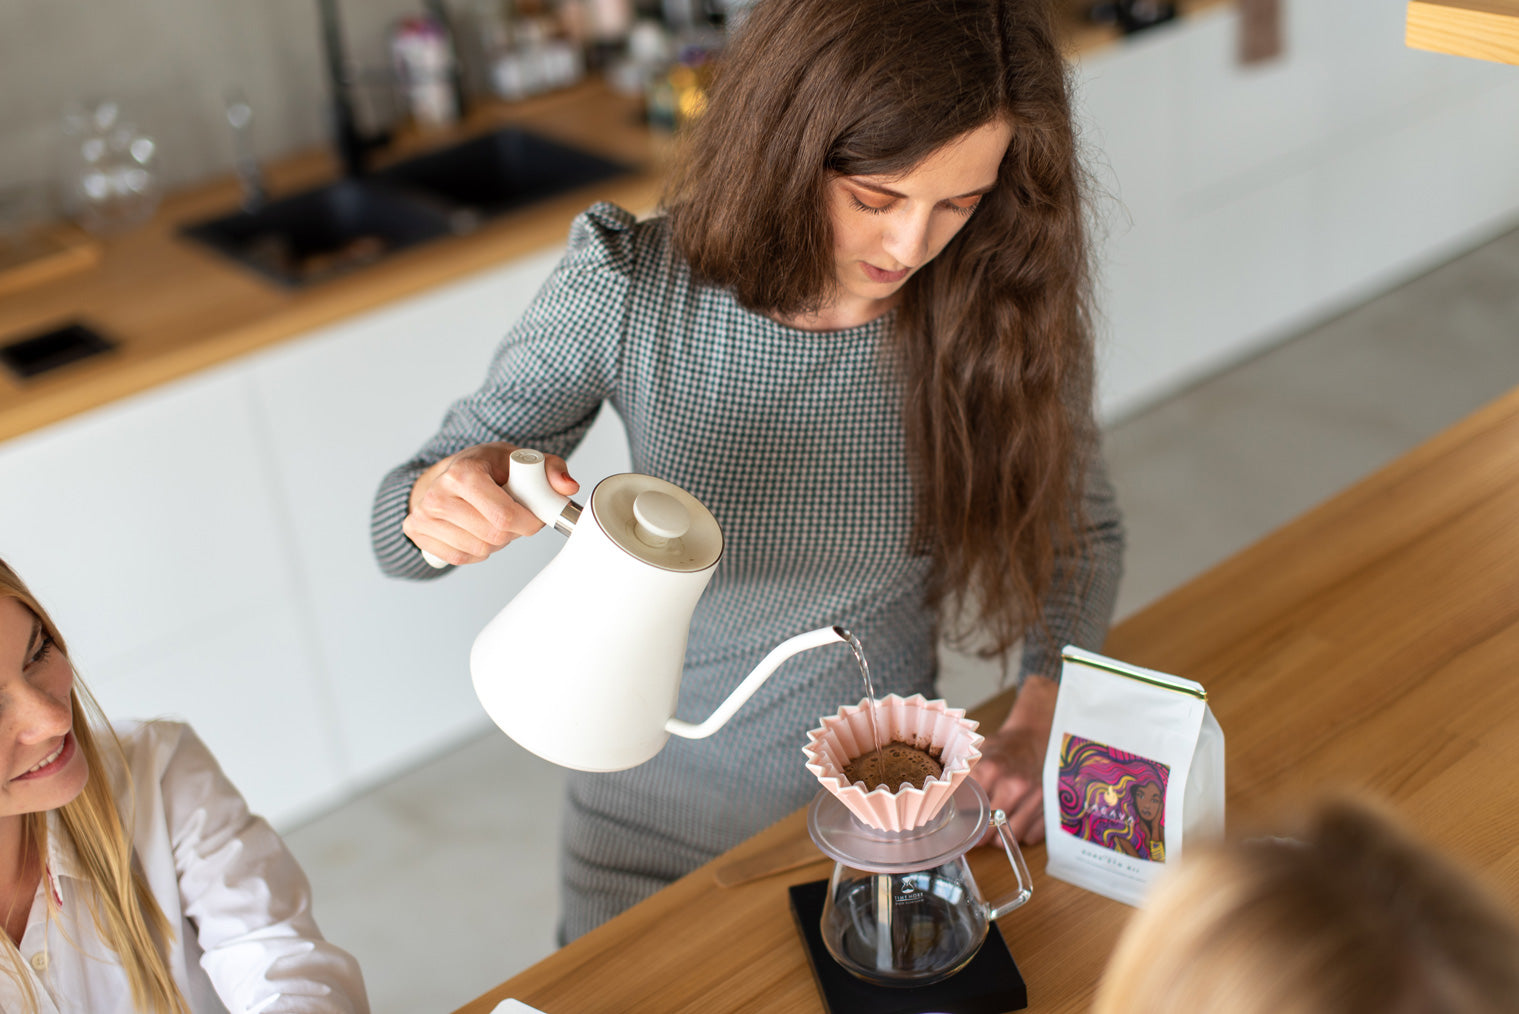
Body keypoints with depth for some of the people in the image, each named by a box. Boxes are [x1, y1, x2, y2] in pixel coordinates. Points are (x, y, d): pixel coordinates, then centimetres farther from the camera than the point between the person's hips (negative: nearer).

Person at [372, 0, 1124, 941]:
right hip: (658, 814, 0)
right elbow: (400, 517, -15)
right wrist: (445, 504, -38)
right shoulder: (630, 290, -23)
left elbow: (1079, 529, -1)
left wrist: (1043, 720, -16)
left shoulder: (1004, 308, -20)